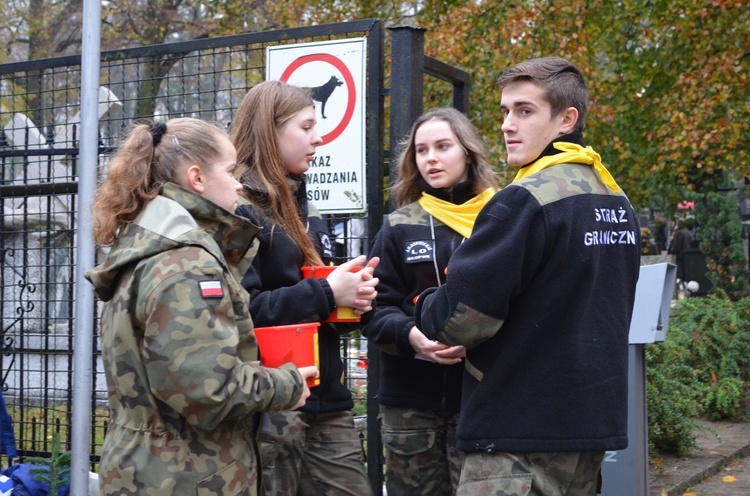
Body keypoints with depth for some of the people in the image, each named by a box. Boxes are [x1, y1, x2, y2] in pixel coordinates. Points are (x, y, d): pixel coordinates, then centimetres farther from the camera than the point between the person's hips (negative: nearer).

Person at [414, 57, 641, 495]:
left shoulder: (525, 203, -17)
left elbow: (463, 317, -20)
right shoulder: (619, 204, 11)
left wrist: (425, 308, 1)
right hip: (594, 422, 9)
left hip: (521, 432, -9)